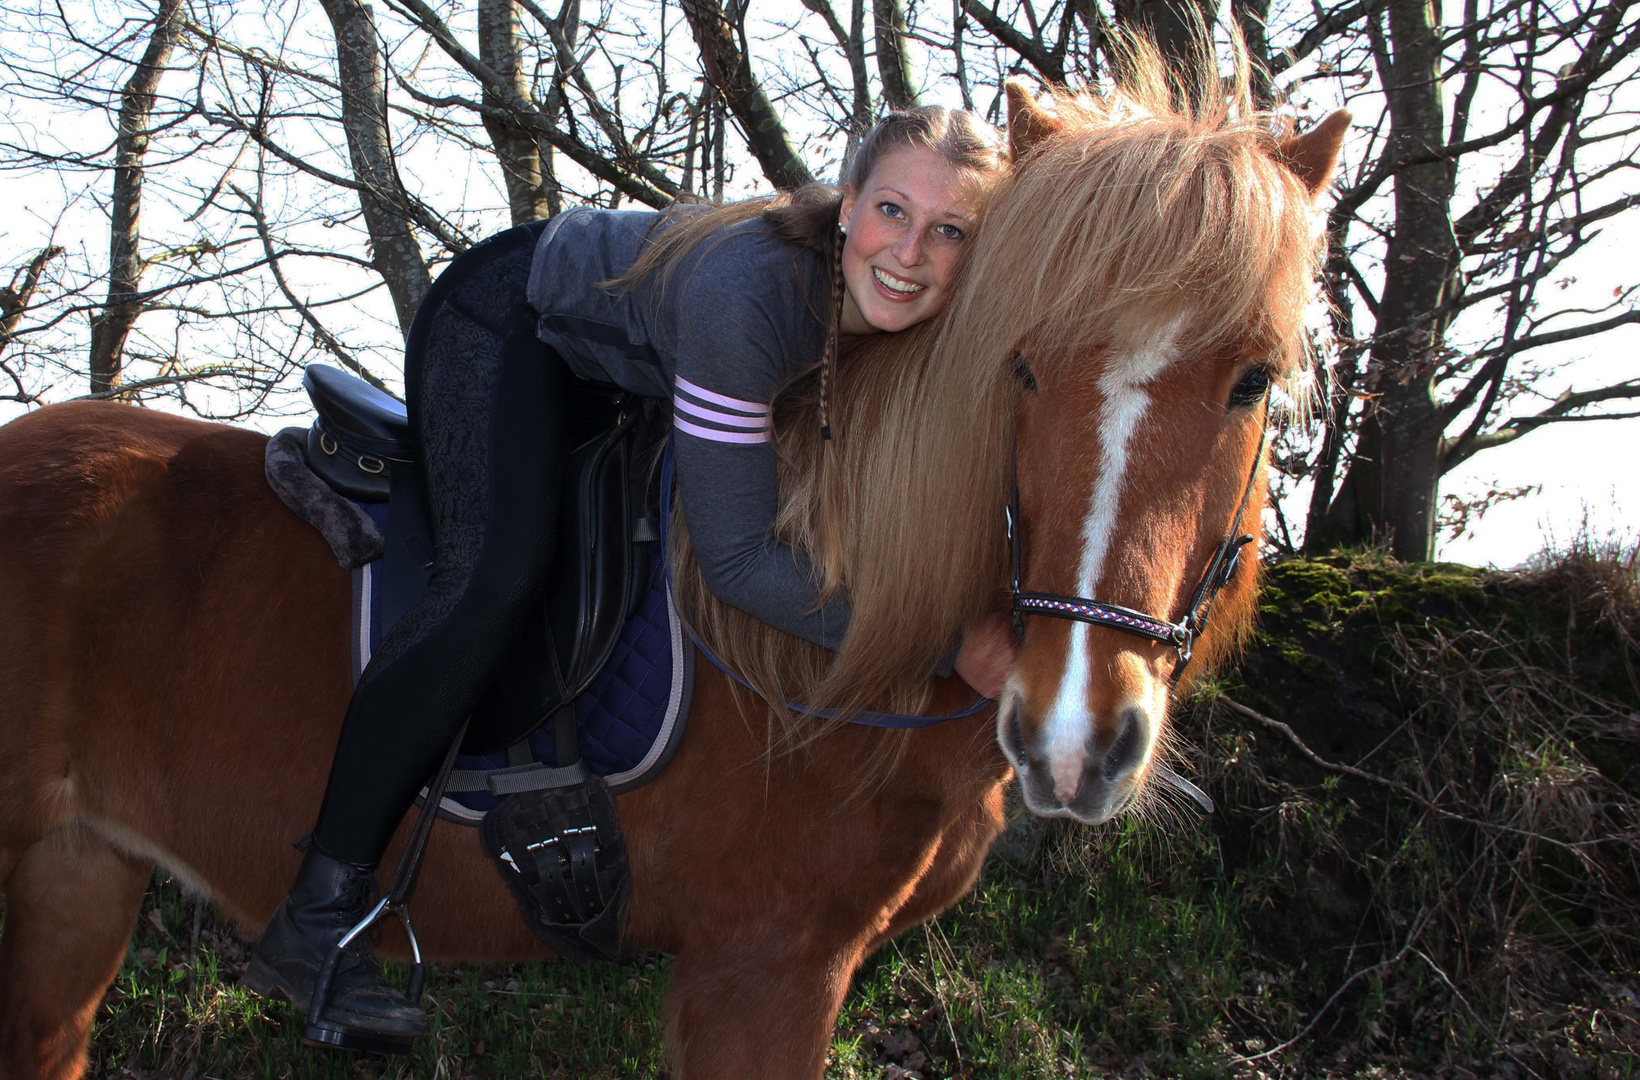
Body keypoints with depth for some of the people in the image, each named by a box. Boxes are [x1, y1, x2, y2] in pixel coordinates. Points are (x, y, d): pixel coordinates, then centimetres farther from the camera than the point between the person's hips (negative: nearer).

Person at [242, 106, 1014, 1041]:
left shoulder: (917, 313, -21)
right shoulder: (746, 292, -42)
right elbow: (739, 556, -39)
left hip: (626, 367, 8)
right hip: (509, 317, -8)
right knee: (499, 580, -27)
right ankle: (316, 920, -21)